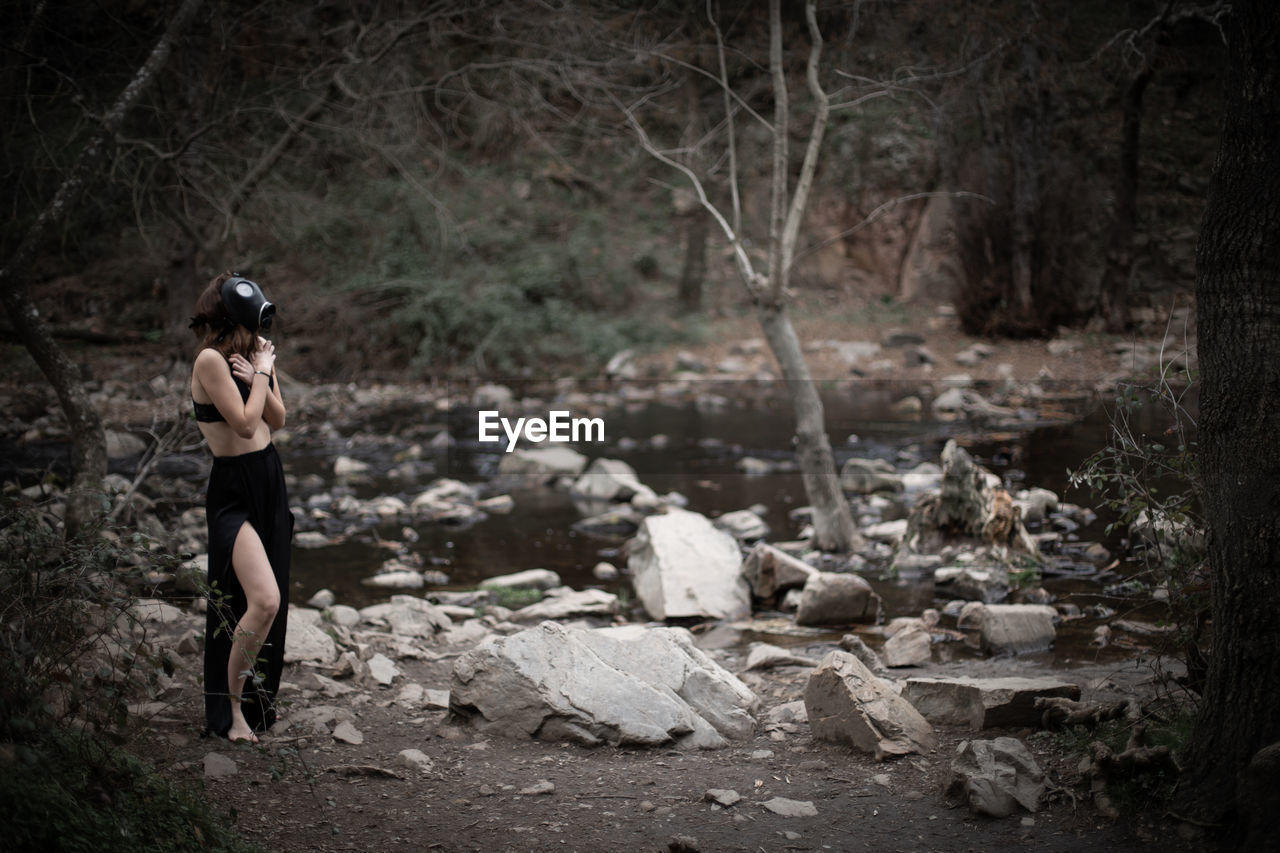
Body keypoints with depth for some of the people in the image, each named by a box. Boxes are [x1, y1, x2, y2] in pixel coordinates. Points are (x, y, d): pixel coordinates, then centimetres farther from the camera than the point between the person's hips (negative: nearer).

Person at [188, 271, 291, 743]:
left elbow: (277, 419, 6)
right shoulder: (210, 359, -16)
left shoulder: (256, 352, 7)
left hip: (270, 481, 8)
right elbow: (245, 423, -20)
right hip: (233, 488, -8)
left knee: (270, 601, 11)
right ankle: (231, 708, -5)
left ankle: (257, 695, 25)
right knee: (263, 600, -20)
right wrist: (262, 372, -10)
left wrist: (258, 379, -9)